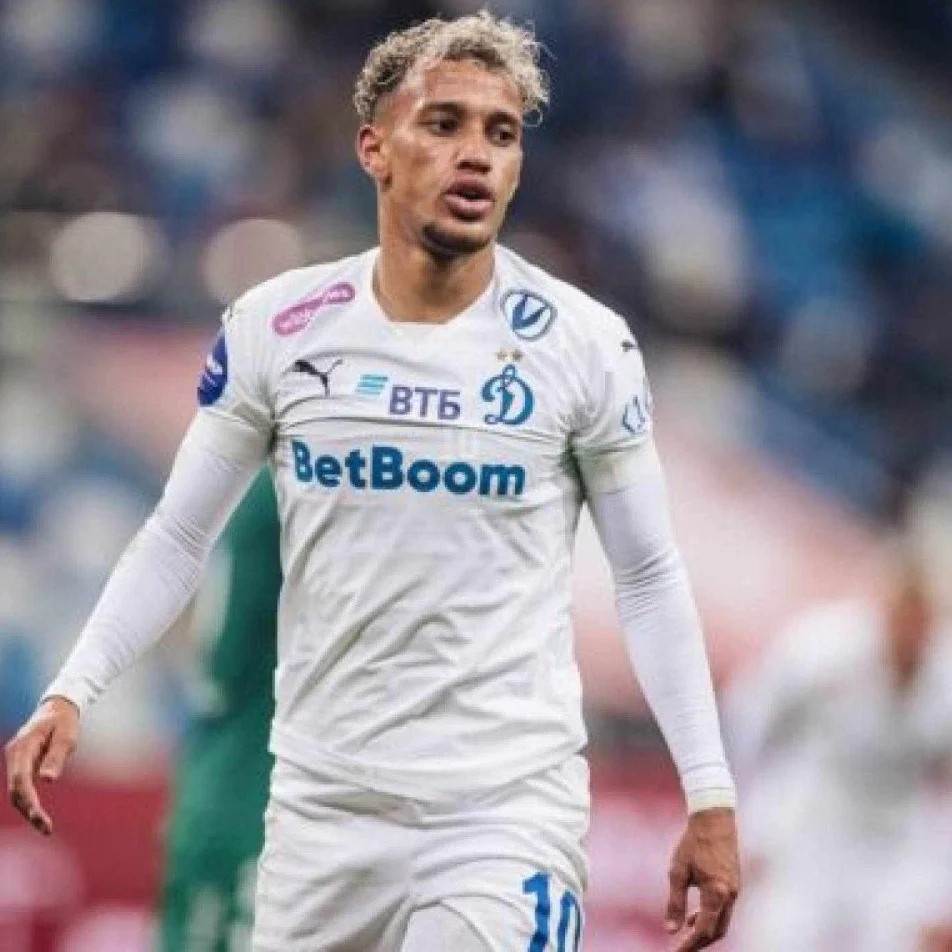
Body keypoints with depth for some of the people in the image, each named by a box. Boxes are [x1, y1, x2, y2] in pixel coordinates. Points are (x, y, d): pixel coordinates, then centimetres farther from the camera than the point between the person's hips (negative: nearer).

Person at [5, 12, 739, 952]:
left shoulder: (585, 345, -4)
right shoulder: (274, 328, 0)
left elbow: (650, 579, 4)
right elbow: (177, 539, 9)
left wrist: (710, 799, 0)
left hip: (509, 806, -2)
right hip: (322, 802, 2)